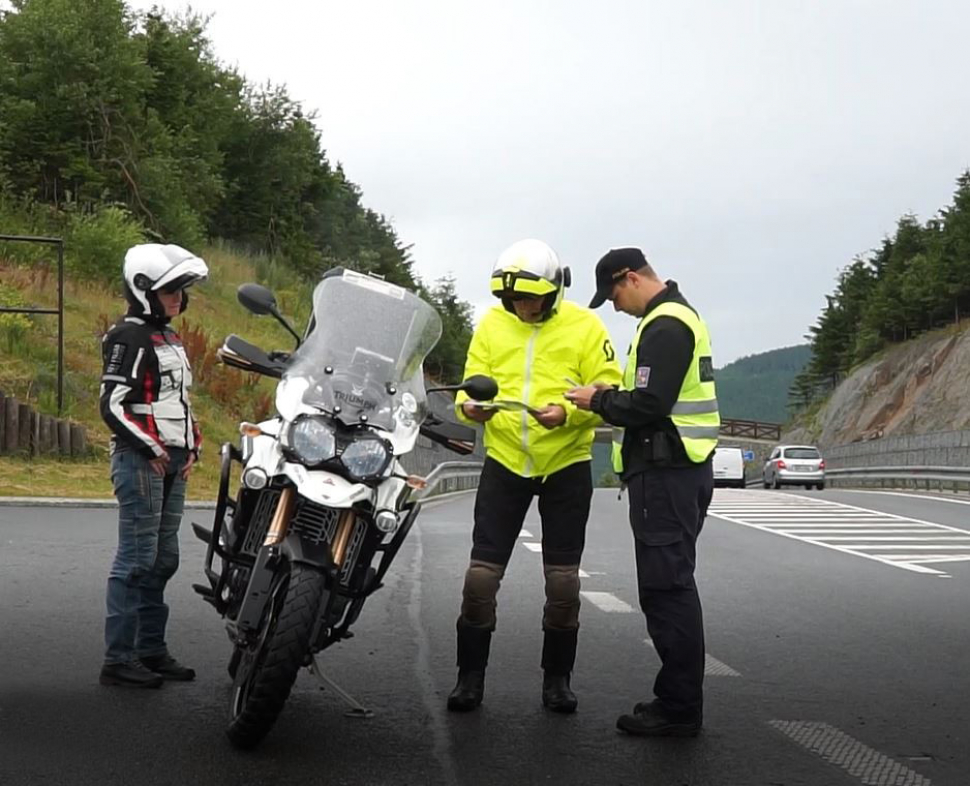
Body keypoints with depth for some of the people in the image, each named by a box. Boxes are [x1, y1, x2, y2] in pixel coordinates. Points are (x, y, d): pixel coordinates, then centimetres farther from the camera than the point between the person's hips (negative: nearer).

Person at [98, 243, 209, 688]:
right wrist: (151, 449, -17)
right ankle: (118, 659, -5)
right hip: (140, 461, -9)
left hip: (172, 462, 9)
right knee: (137, 559, -9)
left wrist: (191, 447, 14)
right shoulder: (130, 336, -10)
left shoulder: (170, 339, 18)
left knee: (162, 560, 12)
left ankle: (151, 650, 20)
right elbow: (112, 404, -17)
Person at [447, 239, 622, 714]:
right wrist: (470, 406, -21)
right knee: (482, 572, -2)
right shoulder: (492, 325, 3)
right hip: (504, 461, 2)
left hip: (565, 465, -1)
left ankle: (557, 677, 21)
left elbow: (608, 393, -10)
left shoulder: (584, 327, -5)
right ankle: (471, 674, 11)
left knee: (563, 578, 7)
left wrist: (568, 412, -28)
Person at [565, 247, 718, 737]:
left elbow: (648, 406, -22)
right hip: (682, 469, 11)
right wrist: (608, 399, 11)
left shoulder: (664, 327, -15)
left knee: (665, 588, -7)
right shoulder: (680, 316, 19)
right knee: (673, 586, 14)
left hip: (664, 473, -11)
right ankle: (679, 698, 21)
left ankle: (679, 709, -2)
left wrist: (598, 401, -7)